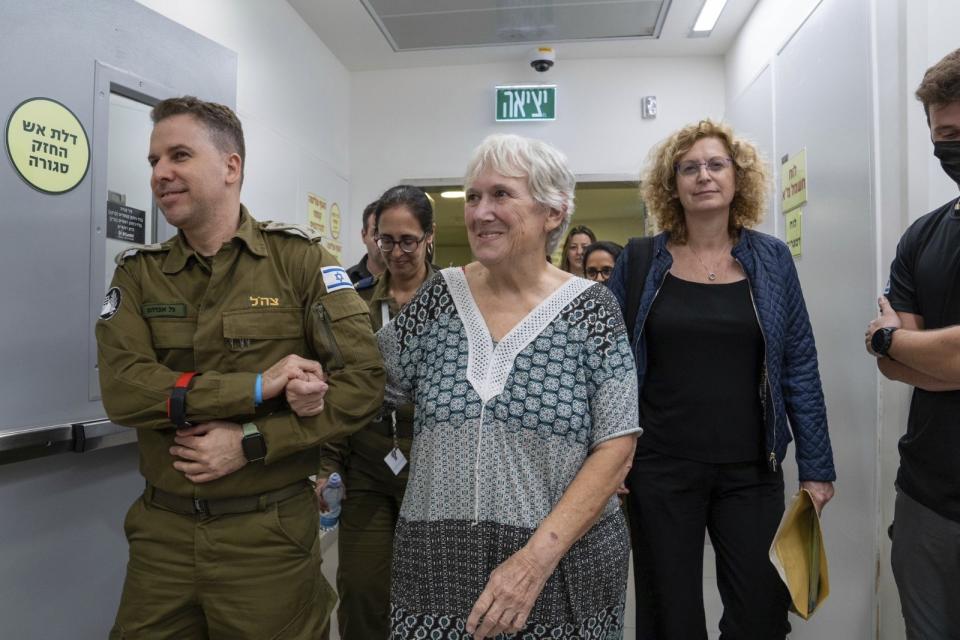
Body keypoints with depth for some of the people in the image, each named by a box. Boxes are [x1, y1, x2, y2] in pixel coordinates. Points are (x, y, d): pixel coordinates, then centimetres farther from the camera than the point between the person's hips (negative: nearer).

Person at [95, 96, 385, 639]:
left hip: (269, 531, -2)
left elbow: (364, 383, -12)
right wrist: (260, 386, -21)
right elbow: (122, 390, -12)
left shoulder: (299, 258, -6)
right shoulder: (137, 273, 3)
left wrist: (251, 443, -18)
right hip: (161, 531, 3)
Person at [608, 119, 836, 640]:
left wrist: (816, 466, 2)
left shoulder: (771, 259, 2)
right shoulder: (640, 262, -2)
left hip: (751, 468, 2)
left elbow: (799, 368, 3)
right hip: (660, 467, -1)